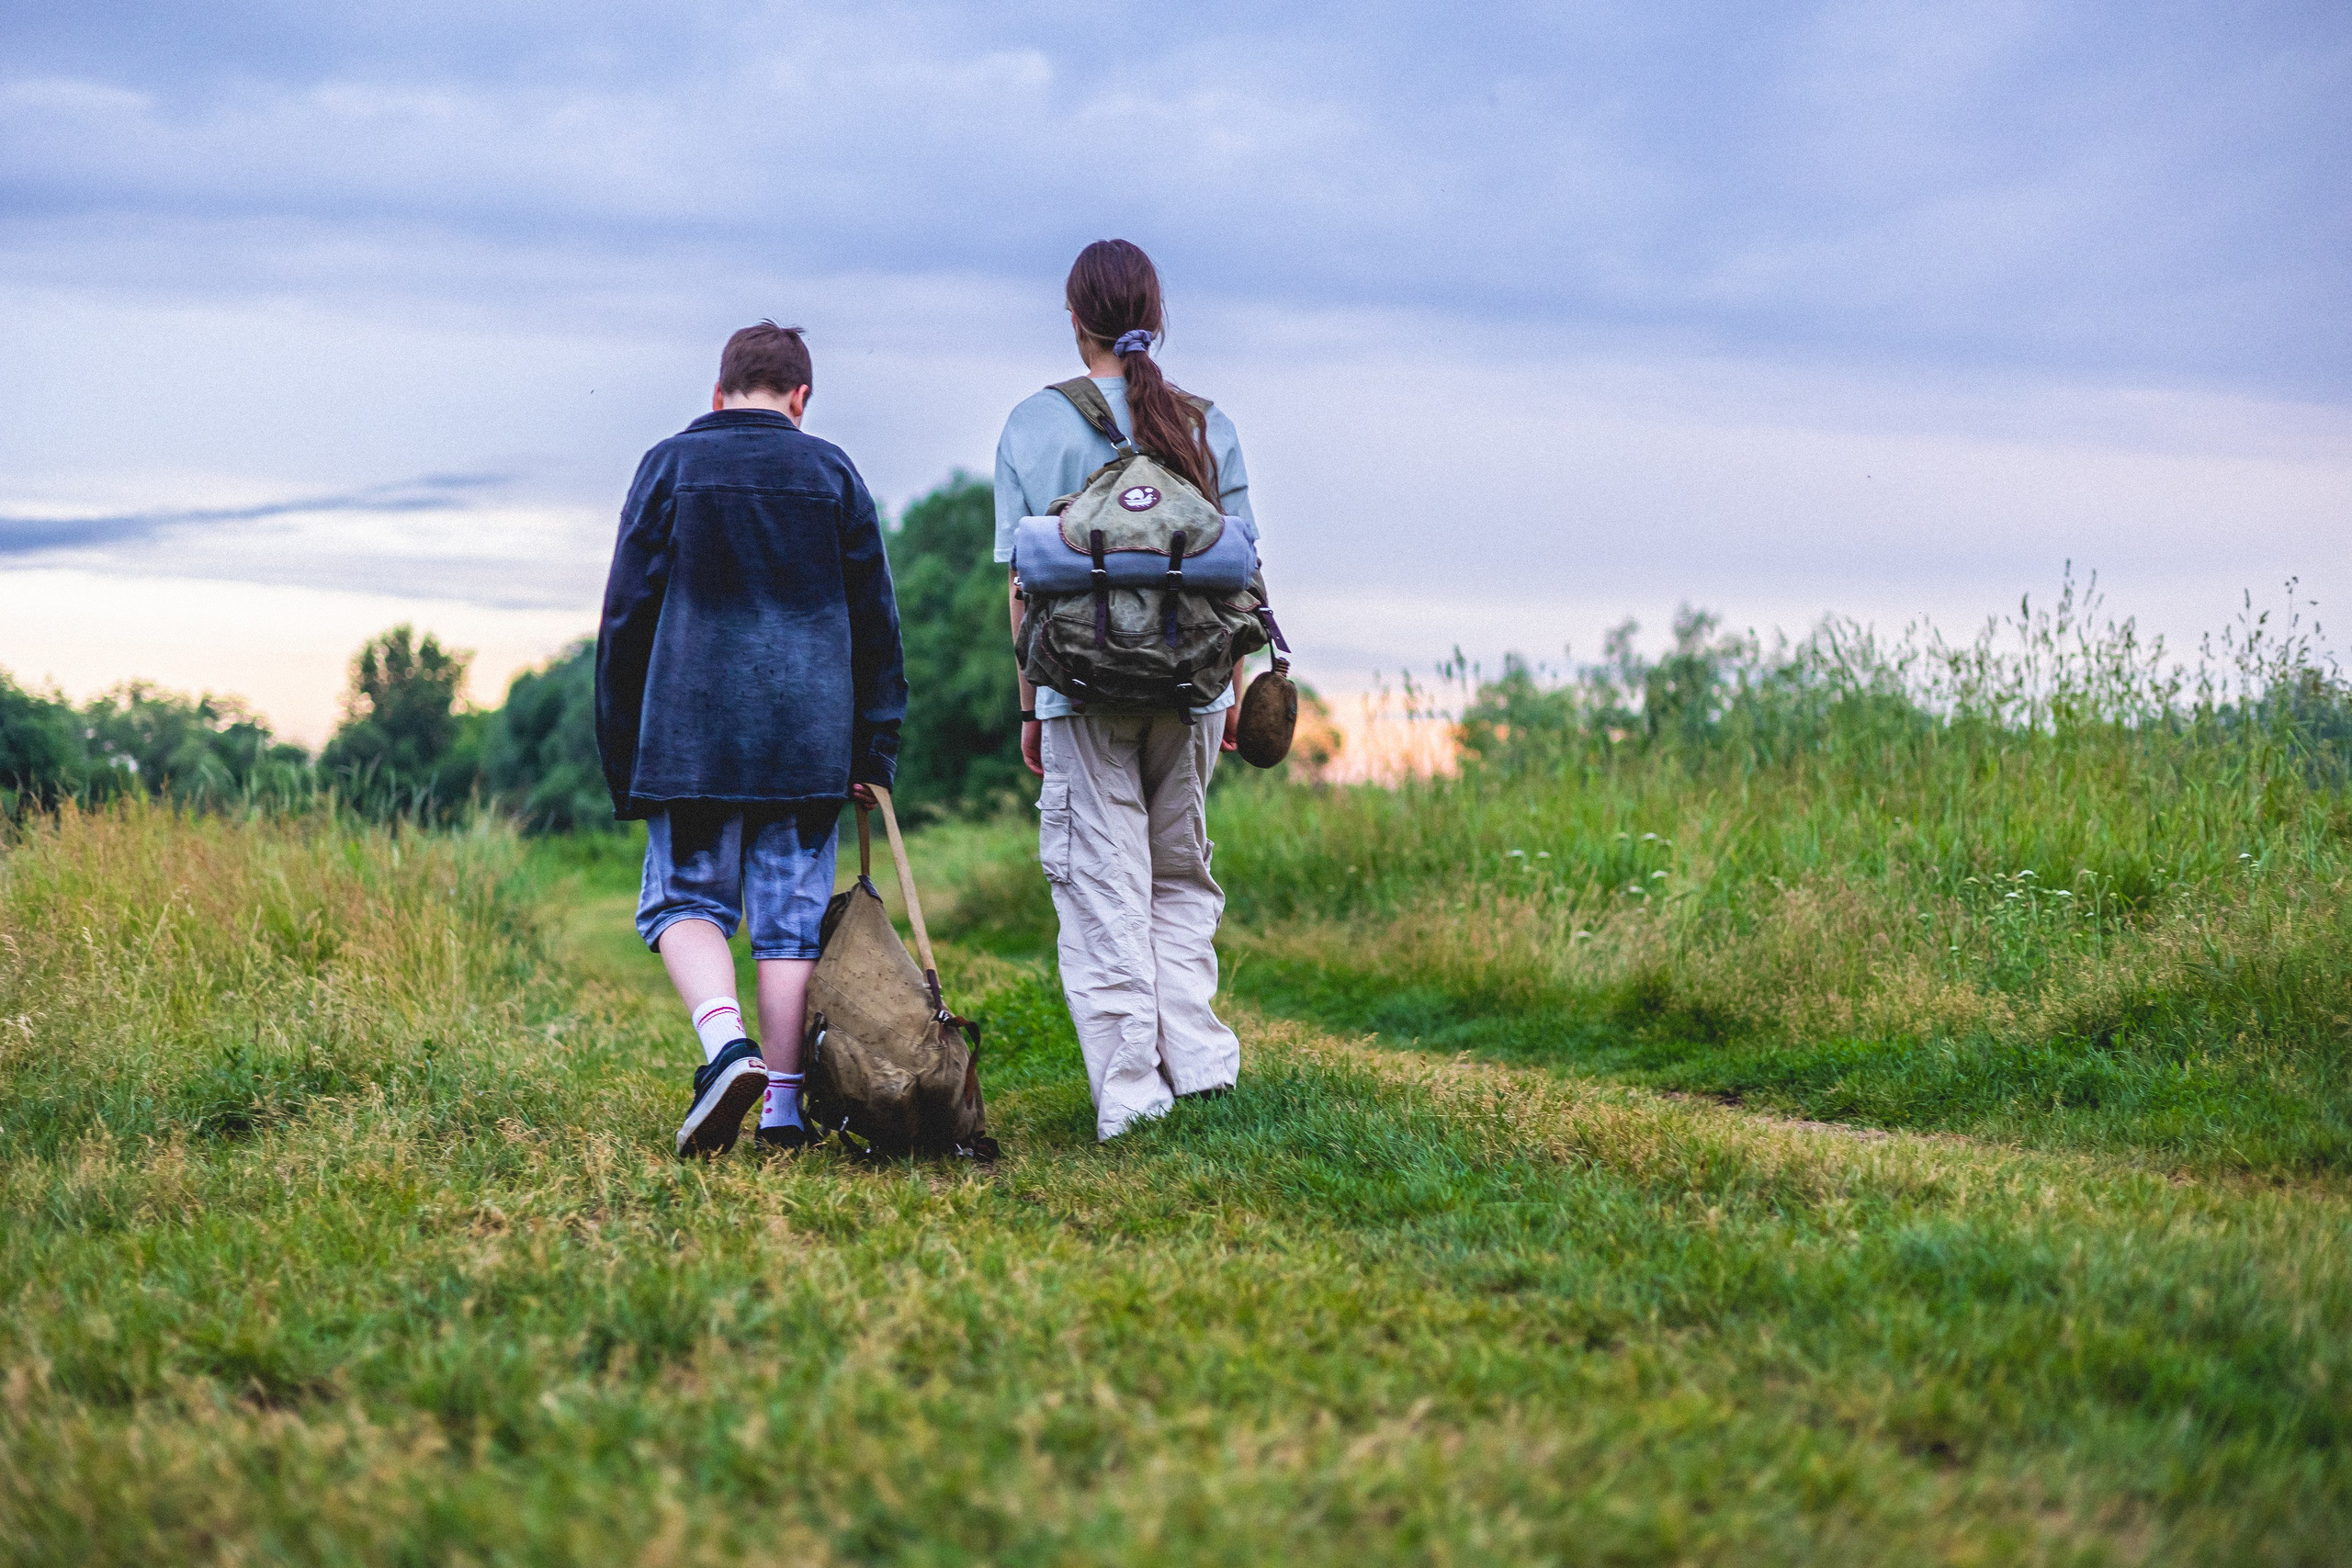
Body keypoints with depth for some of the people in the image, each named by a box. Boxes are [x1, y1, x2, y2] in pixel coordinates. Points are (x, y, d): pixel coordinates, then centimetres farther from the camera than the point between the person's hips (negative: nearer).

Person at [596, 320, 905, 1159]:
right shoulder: (831, 472, 9)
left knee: (686, 900, 6)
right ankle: (782, 1104, 1)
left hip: (693, 731, -1)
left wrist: (622, 757, 8)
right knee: (792, 916, 4)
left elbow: (626, 614, 2)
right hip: (810, 736, 2)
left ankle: (725, 1042, -19)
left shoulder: (670, 465, 4)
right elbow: (874, 619, 9)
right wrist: (874, 752, 13)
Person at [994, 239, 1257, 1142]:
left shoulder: (1039, 424, -1)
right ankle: (1198, 1062, 9)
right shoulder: (1207, 426, 6)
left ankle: (1130, 1093, -1)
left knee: (1104, 891, 1)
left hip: (1085, 689, -3)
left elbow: (1024, 581, -2)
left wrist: (1030, 704, 5)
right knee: (1181, 877, 17)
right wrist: (1232, 689, 16)